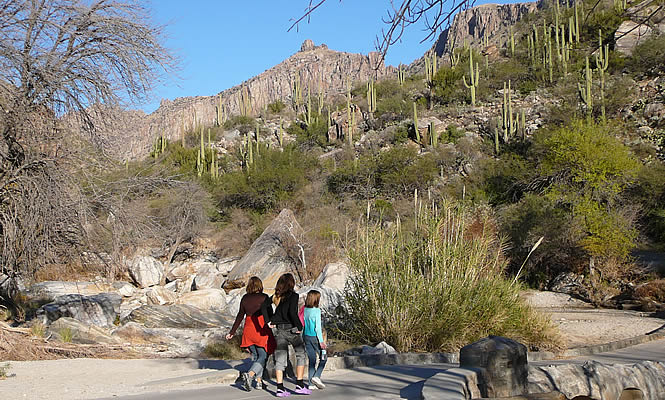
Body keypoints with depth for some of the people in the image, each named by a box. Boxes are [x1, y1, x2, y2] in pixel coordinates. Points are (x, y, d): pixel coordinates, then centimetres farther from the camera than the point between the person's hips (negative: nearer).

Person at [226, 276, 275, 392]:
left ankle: (259, 381, 16)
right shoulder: (264, 297, -6)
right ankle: (249, 374, -23)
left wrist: (232, 331, 15)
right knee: (263, 356, -1)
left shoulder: (245, 298, 6)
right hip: (261, 329, -5)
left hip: (248, 329, 5)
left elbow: (240, 315, 9)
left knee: (255, 355, 16)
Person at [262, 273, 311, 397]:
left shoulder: (276, 296, 8)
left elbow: (263, 306, 5)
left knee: (280, 358, 6)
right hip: (291, 329, -5)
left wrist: (269, 322, 7)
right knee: (301, 354, 9)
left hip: (278, 329, 5)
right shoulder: (293, 296, -10)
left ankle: (280, 388, 4)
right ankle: (299, 385, 6)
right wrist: (299, 327, -12)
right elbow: (292, 312, -21)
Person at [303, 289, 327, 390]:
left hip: (306, 336, 6)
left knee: (312, 359, 11)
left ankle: (311, 383, 12)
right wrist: (321, 341, -11)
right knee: (323, 358, 11)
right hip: (314, 337, -6)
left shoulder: (304, 310, 1)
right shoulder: (316, 311, -15)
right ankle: (316, 376, -5)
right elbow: (318, 327, -16)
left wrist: (303, 338, 15)